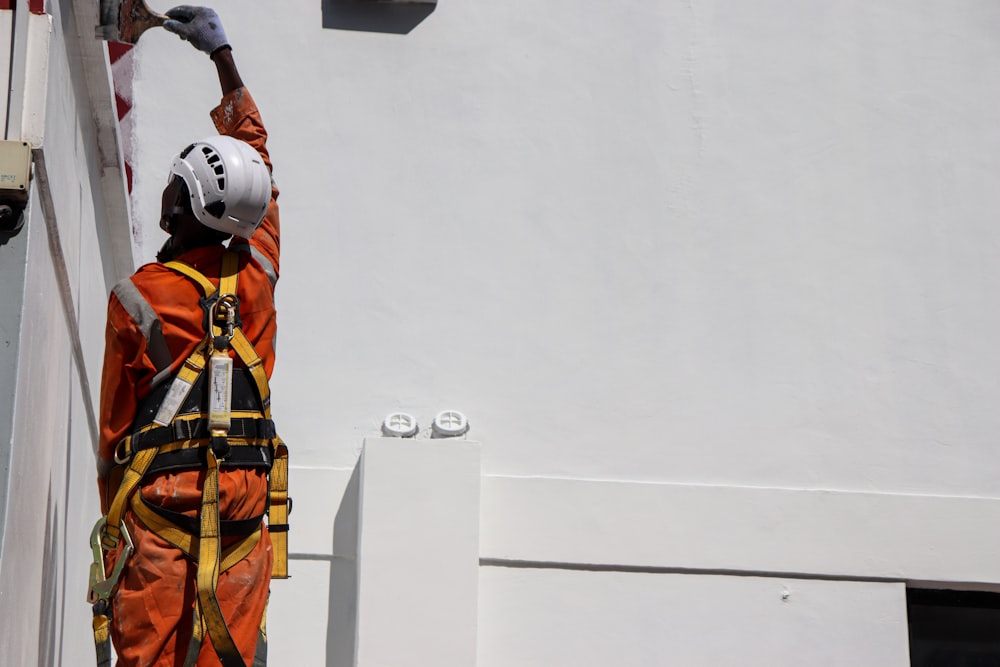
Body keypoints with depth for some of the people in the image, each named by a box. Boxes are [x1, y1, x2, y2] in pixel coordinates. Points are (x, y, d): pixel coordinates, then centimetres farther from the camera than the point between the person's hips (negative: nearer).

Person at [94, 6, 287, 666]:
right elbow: (256, 155, 21)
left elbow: (115, 422, 5)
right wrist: (223, 54, 32)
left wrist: (114, 521, 17)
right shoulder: (258, 274, 6)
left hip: (158, 507, -3)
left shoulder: (138, 298, -1)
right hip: (246, 510, 3)